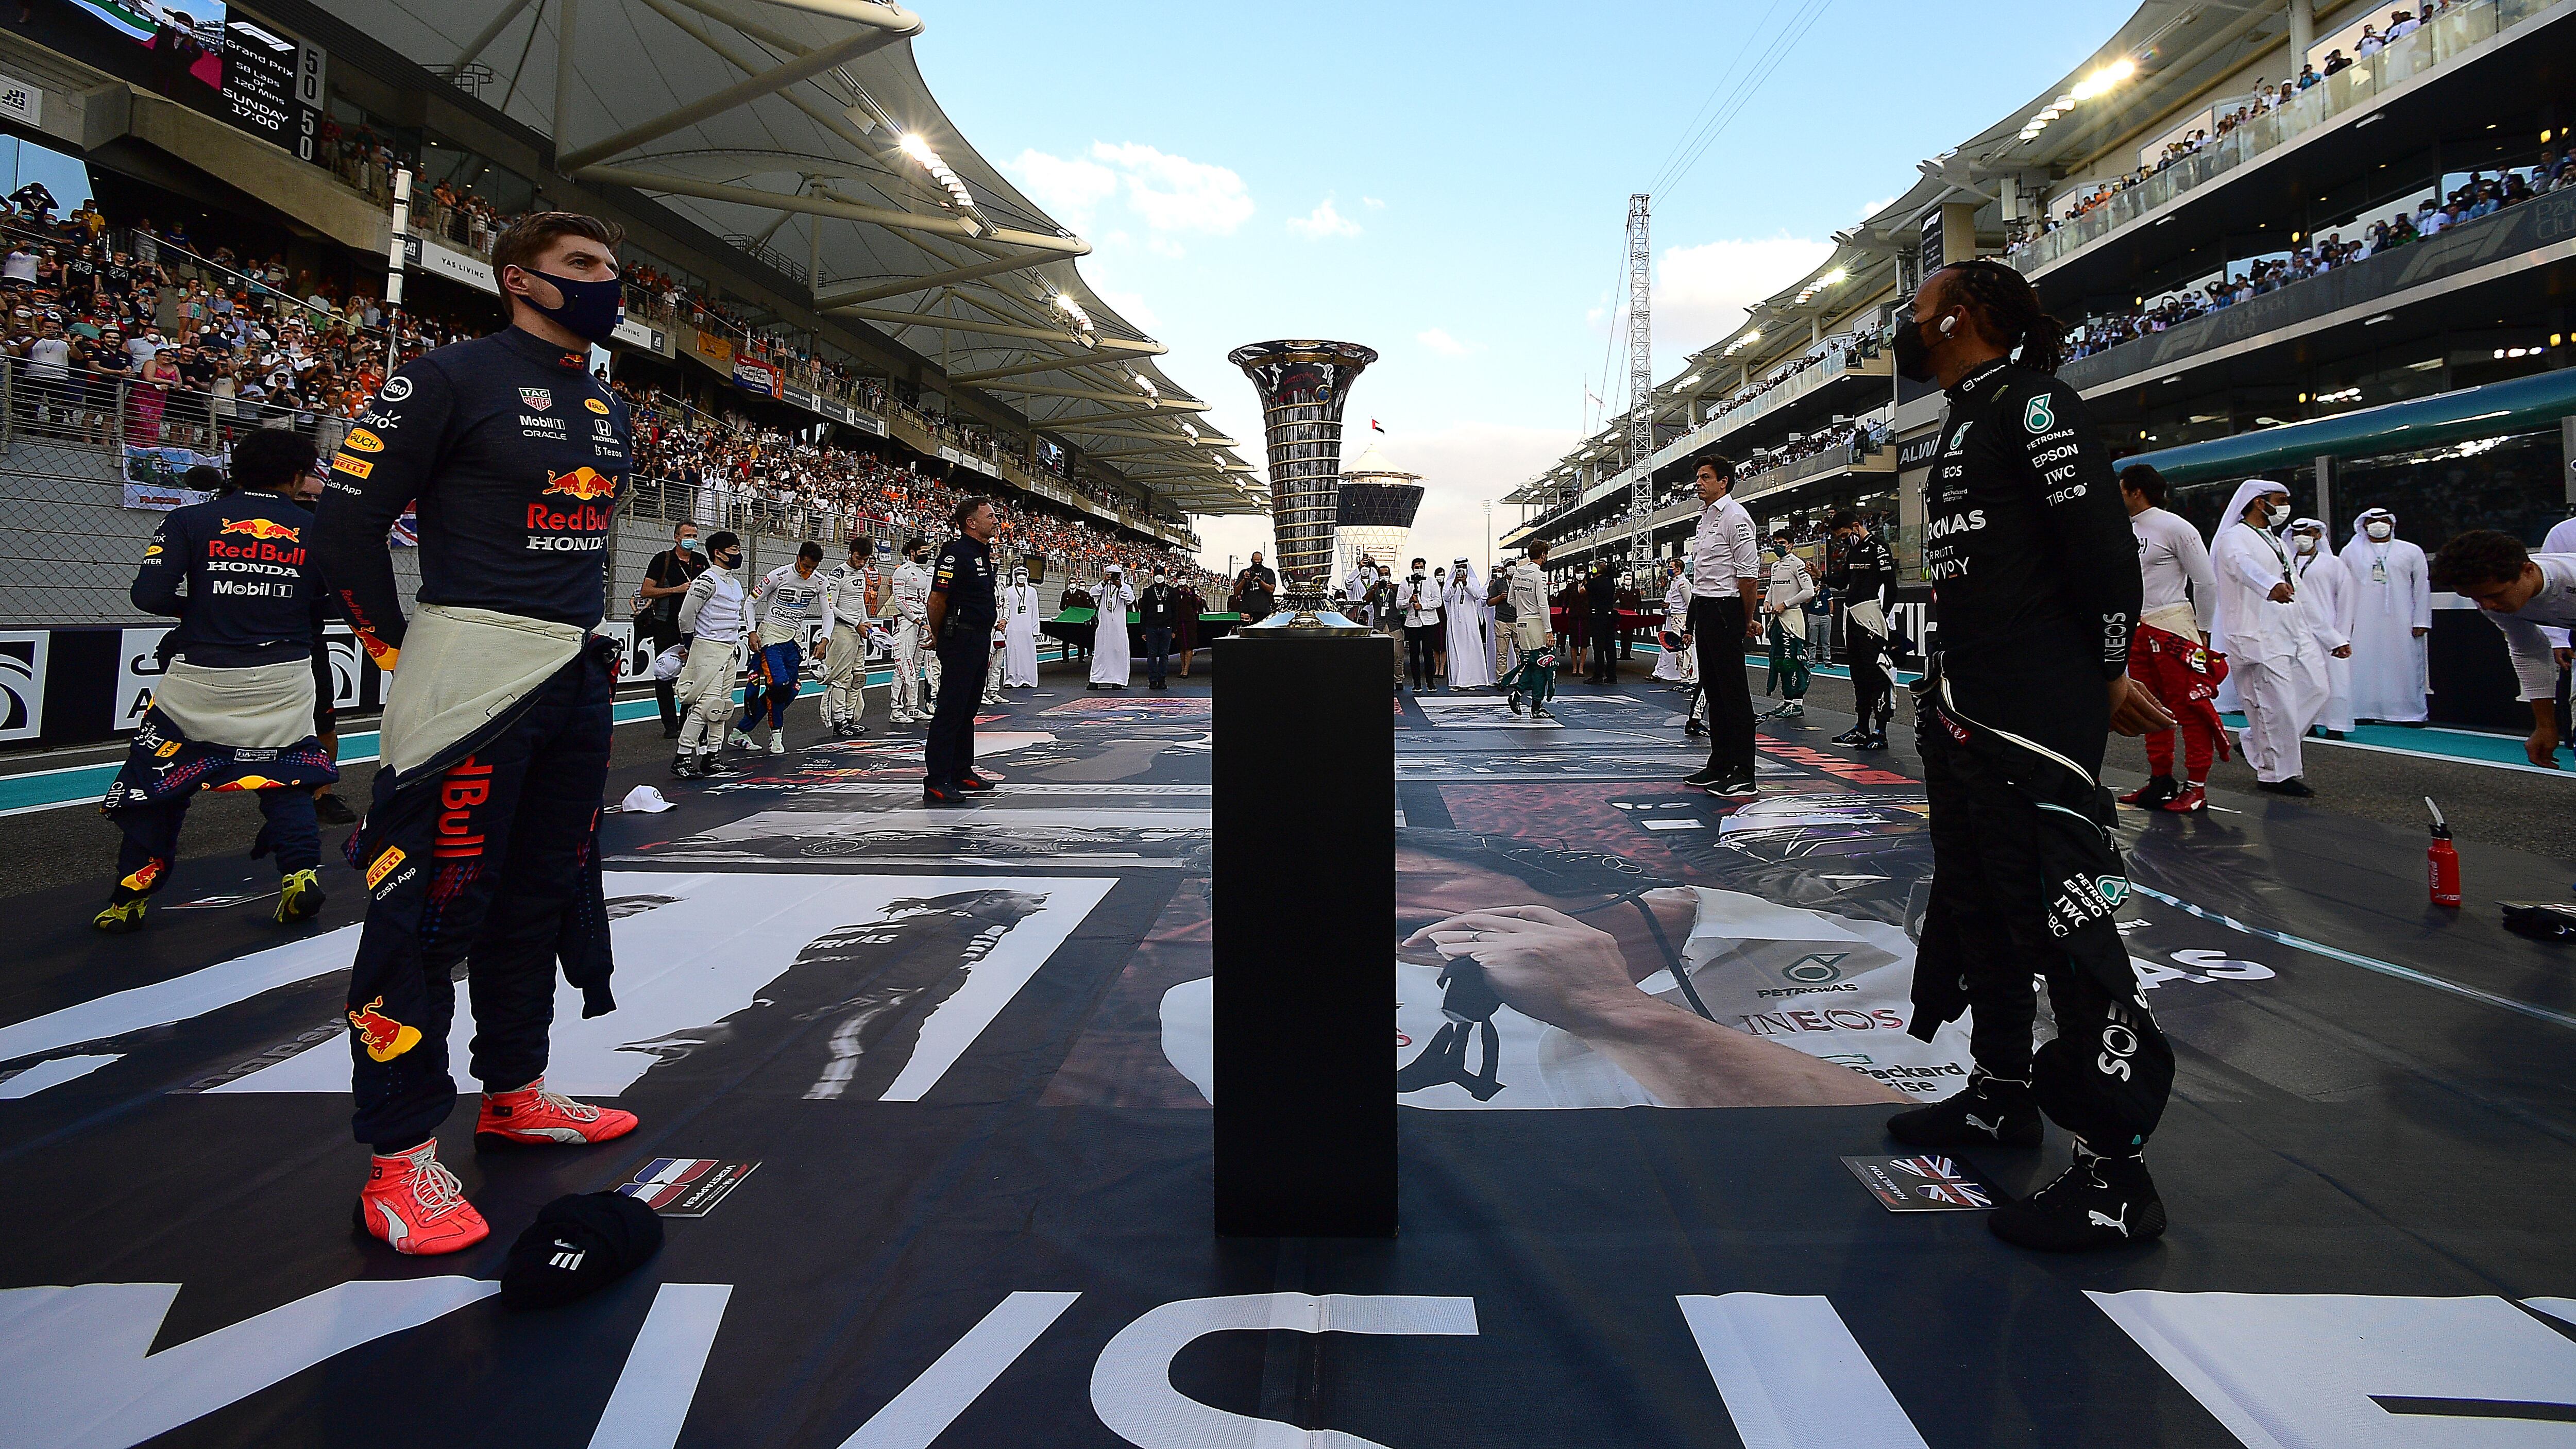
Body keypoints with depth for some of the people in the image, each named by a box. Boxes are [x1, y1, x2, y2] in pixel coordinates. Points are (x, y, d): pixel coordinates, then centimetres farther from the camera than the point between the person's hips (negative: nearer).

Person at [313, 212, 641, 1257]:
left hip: (579, 680, 8)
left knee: (544, 892, 15)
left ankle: (515, 1092, 30)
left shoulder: (611, 416, 17)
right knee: (432, 904, -4)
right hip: (469, 677, -8)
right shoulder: (452, 379, -6)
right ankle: (401, 1158, 7)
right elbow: (346, 524, -7)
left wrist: (585, 638, 16)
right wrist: (405, 656, -5)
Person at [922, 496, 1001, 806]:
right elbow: (937, 599, -15)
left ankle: (962, 773, 25)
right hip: (960, 639, -9)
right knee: (950, 710, -8)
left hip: (980, 639, 9)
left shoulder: (983, 554, 15)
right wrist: (938, 636, -3)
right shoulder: (956, 553, -14)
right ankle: (936, 783, -5)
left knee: (968, 710, 15)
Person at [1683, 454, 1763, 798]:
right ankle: (1719, 766, 22)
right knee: (1713, 690, 13)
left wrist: (1748, 620, -11)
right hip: (1703, 608, 10)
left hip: (1726, 609, -10)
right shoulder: (1704, 518, 18)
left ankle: (1743, 776, -4)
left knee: (1734, 692, -7)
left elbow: (1748, 573, -15)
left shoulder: (1734, 517, -11)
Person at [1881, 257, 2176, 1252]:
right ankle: (2002, 1097, 34)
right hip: (1967, 711, 11)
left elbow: (2102, 540, -17)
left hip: (2037, 718, -11)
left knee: (2063, 925, -9)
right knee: (1978, 908, 18)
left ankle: (2117, 1176, 0)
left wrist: (2110, 673, -14)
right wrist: (1947, 682, 17)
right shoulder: (1966, 421, 21)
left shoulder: (2031, 401, -8)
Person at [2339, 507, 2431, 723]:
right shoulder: (2351, 552, 11)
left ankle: (2410, 712, 3)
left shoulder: (2412, 552, 11)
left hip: (2401, 623, 0)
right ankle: (2365, 711, 1)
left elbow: (2422, 589, 8)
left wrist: (2421, 622, 0)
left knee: (2405, 665, -1)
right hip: (2364, 623, 0)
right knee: (2364, 665, -2)